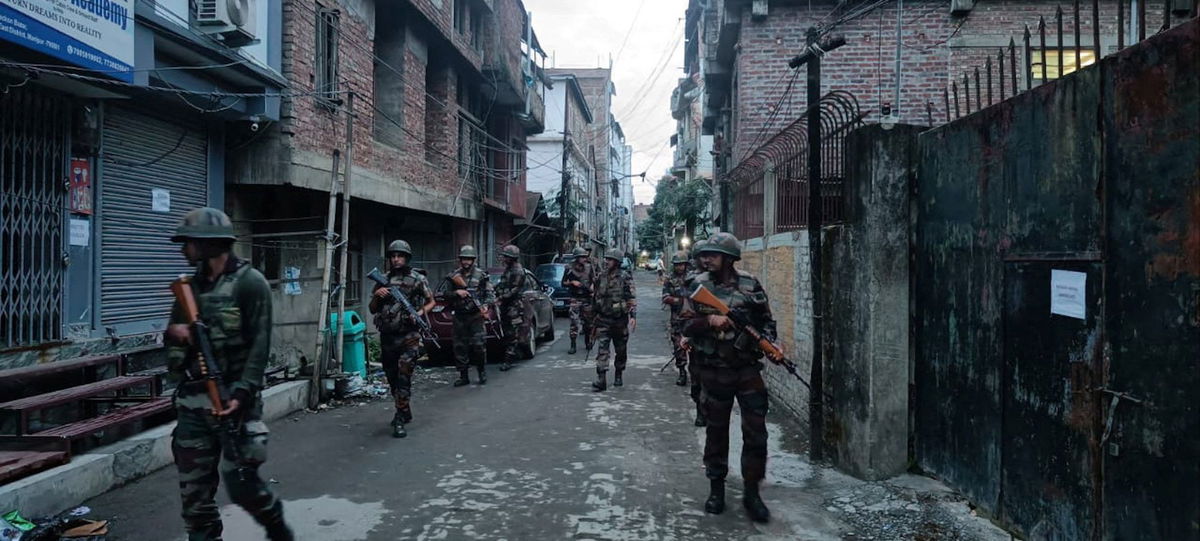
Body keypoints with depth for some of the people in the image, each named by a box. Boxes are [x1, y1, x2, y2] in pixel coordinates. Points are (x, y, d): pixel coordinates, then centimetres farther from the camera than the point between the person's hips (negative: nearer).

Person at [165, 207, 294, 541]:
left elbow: (259, 345, -13)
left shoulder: (250, 282, -8)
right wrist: (173, 331, -5)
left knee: (240, 483, -3)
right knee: (194, 488, 8)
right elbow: (175, 332, 20)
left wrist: (241, 394, -21)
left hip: (233, 398, -6)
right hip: (192, 399, 6)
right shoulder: (191, 285, 12)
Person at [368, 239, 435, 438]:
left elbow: (431, 302, 10)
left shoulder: (418, 279, 0)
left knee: (403, 377, -16)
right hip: (387, 337, 5)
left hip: (408, 336, -5)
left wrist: (420, 313, -9)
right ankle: (404, 412, 32)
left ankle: (400, 420, -12)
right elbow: (373, 309, 15)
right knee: (392, 379, 14)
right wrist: (377, 295, -5)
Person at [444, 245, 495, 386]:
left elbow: (490, 294, 0)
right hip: (459, 316, 3)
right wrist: (456, 292, -11)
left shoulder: (481, 275, 2)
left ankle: (482, 373, 10)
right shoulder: (453, 276, 9)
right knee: (460, 346, 4)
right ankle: (463, 376, 13)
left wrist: (486, 305, -17)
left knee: (478, 345, -8)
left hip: (475, 316, -3)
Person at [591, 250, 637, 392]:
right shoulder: (601, 277, 7)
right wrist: (594, 314, 20)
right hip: (603, 320, 3)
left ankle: (618, 376, 28)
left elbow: (632, 298, -11)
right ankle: (601, 380, -11)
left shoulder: (625, 278, -7)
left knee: (620, 350, 11)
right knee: (602, 349, -8)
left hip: (620, 320, -3)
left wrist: (633, 316, -20)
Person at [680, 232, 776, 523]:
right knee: (716, 430, 11)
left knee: (756, 431, 1)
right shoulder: (698, 285, -2)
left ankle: (751, 491, 16)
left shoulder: (750, 284, -1)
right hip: (713, 371, 0)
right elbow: (686, 326, -2)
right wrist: (709, 321, -20)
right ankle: (716, 487, 26)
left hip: (747, 368, 0)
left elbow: (766, 320, 7)